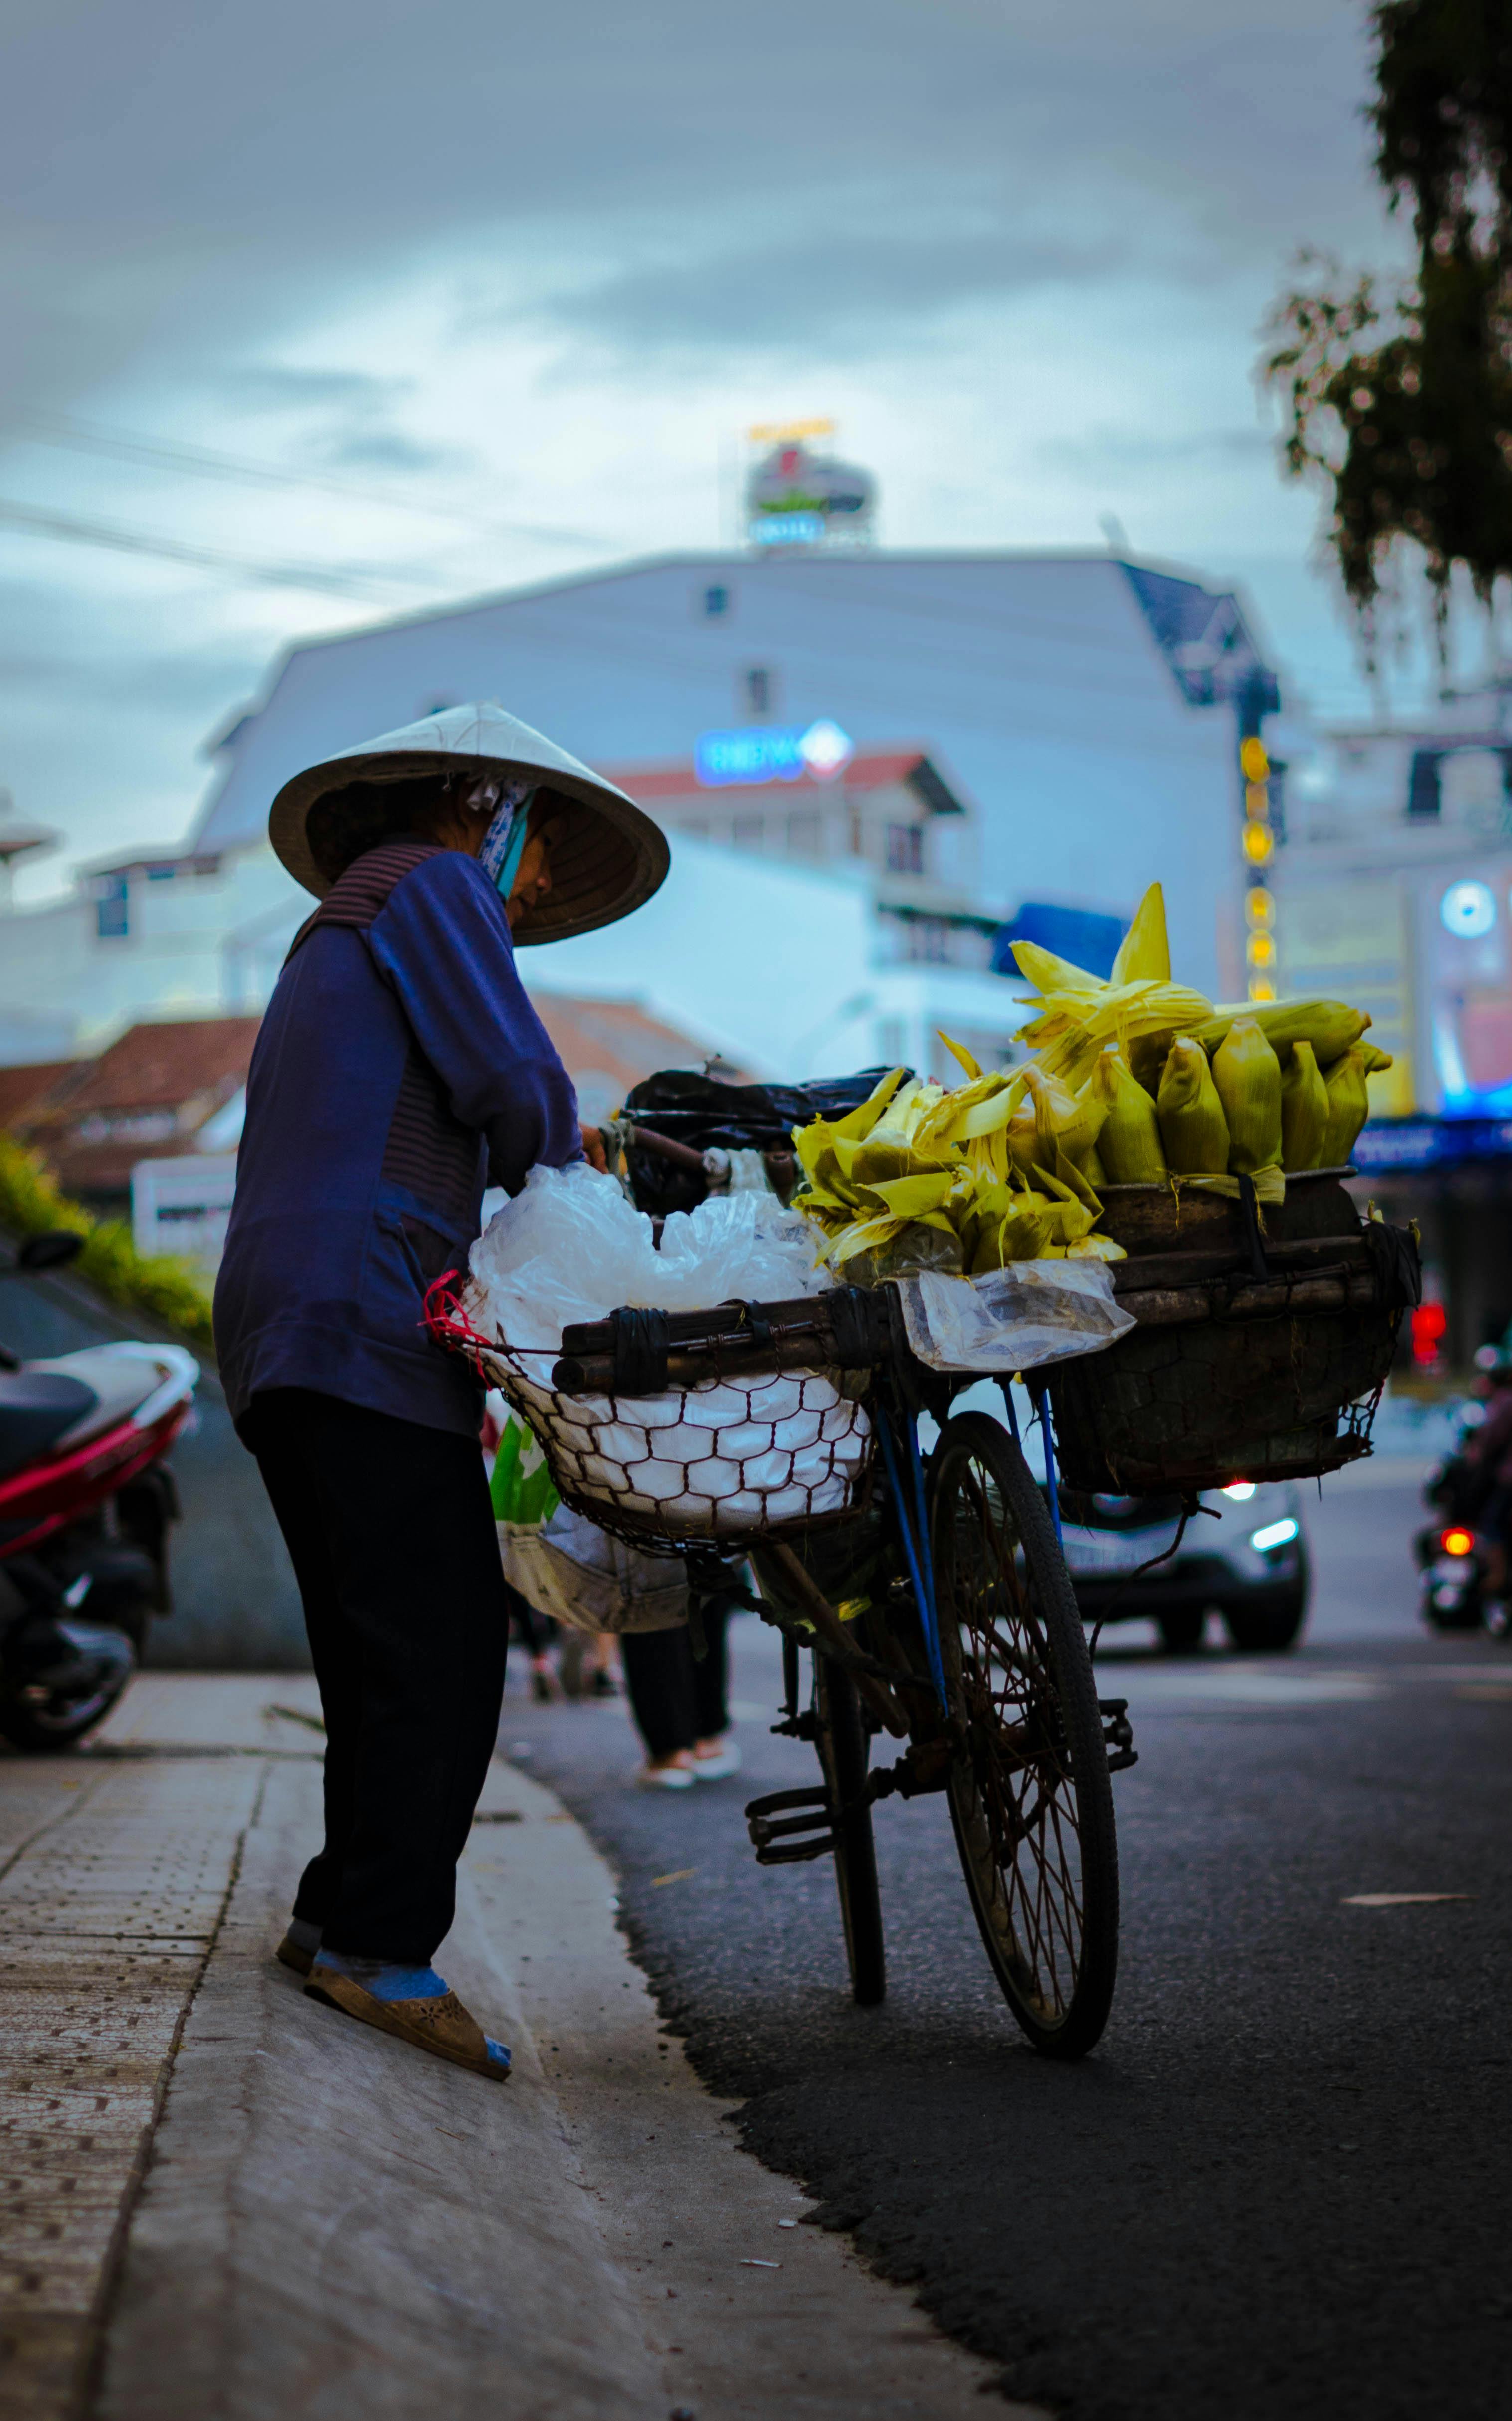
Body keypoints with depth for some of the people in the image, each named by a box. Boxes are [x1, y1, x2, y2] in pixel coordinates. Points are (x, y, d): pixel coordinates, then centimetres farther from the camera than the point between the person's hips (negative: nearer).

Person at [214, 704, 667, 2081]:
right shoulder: (436, 887, 3)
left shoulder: (336, 941, 32)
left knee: (382, 1656, 11)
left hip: (280, 1339, 10)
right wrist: (560, 1159, 13)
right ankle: (382, 1948, -15)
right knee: (443, 1647, -14)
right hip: (364, 1323, -10)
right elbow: (513, 1083, -7)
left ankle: (341, 1921, 13)